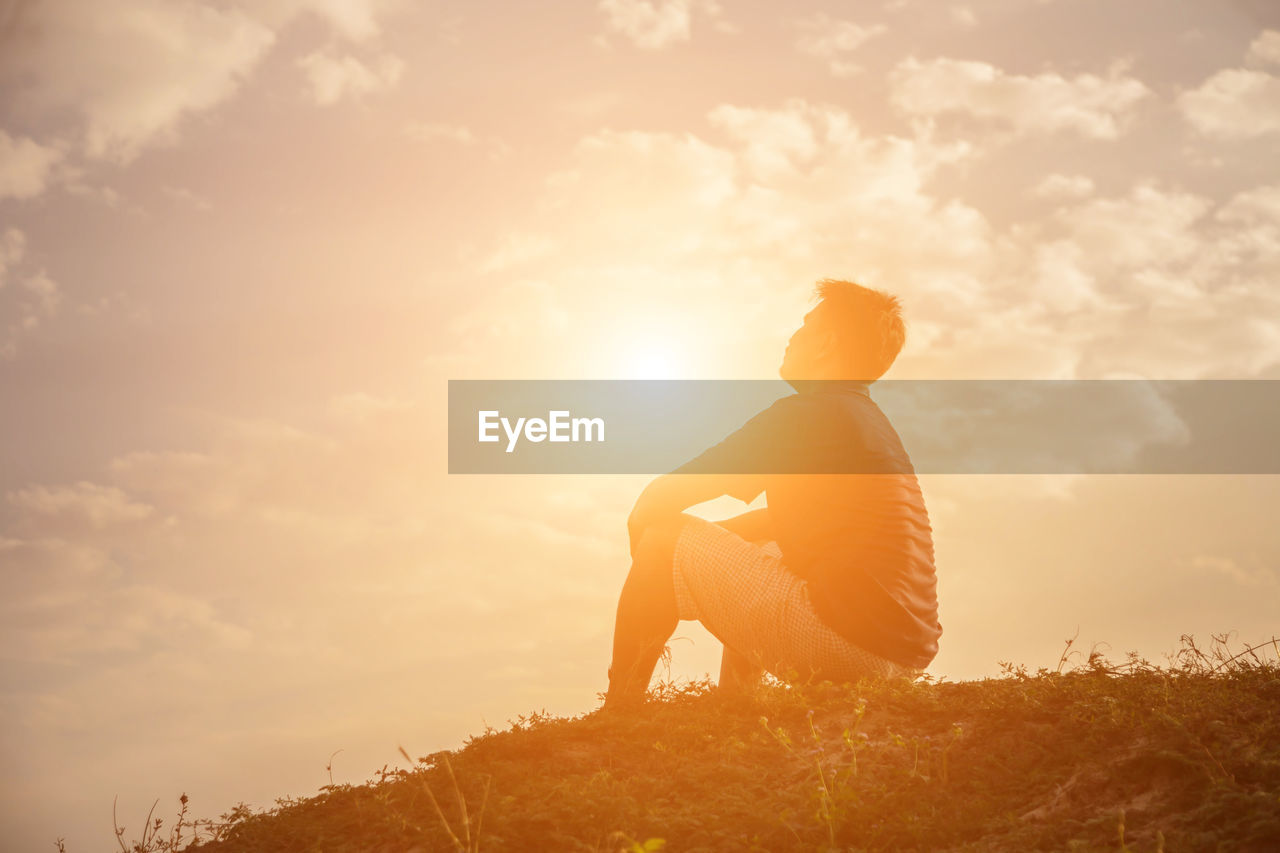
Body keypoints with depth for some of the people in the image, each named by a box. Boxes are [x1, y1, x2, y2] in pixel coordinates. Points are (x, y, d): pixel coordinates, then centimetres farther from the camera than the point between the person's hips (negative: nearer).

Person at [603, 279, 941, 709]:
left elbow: (661, 497, -7)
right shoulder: (873, 423, 19)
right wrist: (704, 539, 22)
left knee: (661, 543, -1)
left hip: (853, 638, -10)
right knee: (746, 552, 34)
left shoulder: (805, 416, -10)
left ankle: (617, 716, 9)